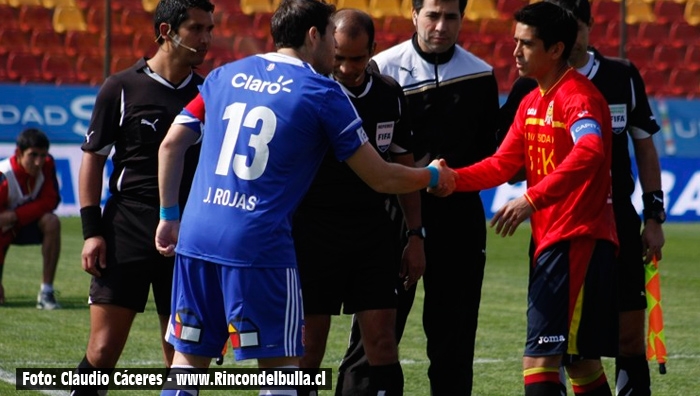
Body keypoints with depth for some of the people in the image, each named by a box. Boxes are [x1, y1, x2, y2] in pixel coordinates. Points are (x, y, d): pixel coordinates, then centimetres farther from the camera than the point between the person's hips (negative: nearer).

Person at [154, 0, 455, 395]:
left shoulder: (225, 75, 14)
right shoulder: (323, 93, 0)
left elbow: (171, 145, 16)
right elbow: (381, 178, 3)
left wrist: (169, 215, 24)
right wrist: (433, 176, 21)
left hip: (195, 239, 5)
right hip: (260, 246, -5)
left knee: (189, 359, 11)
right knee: (281, 364, 3)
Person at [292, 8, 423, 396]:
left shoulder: (389, 94, 5)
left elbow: (403, 166, 14)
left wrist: (416, 236, 12)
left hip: (374, 230, 4)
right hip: (315, 229, -3)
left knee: (382, 341, -1)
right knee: (308, 343, -1)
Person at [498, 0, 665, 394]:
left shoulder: (623, 76, 2)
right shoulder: (531, 87, -3)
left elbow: (644, 146, 10)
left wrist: (654, 216, 6)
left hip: (618, 221, 1)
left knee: (630, 336, 0)